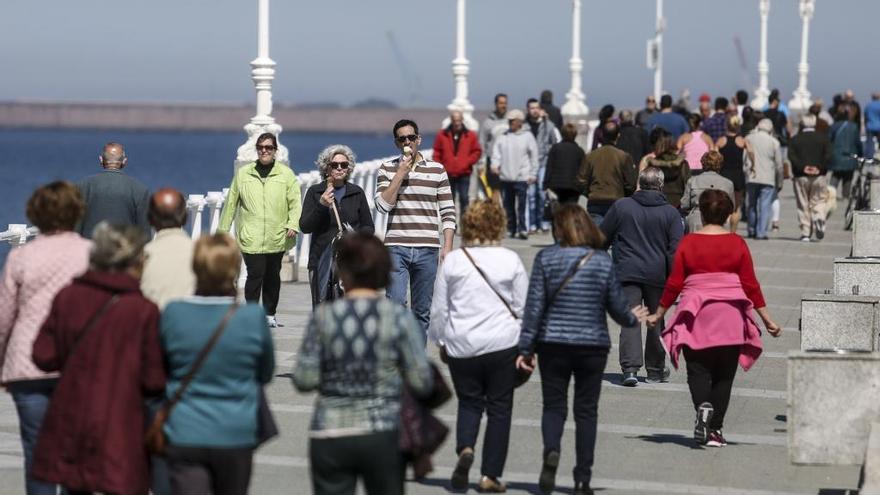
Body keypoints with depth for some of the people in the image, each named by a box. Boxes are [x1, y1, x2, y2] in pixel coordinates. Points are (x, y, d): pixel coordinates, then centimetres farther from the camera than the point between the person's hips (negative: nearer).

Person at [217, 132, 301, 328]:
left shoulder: (286, 174, 6)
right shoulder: (243, 174, 7)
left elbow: (295, 202, 3)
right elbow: (231, 203, 12)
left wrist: (293, 225, -11)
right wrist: (223, 229, 12)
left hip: (277, 238, 1)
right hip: (251, 237, -1)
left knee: (273, 276, 10)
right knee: (255, 274, -11)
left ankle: (270, 314, 24)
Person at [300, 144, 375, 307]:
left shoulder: (357, 193, 12)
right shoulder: (315, 192, 8)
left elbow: (369, 227, 15)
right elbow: (304, 227, 1)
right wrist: (321, 206, -13)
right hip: (322, 260, -1)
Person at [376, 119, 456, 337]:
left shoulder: (437, 170, 8)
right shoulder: (387, 169, 8)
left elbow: (448, 213, 7)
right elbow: (383, 204, -6)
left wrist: (448, 247, -2)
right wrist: (401, 173, -8)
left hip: (427, 249, 1)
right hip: (396, 247, -1)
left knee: (422, 310, 5)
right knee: (395, 303, -13)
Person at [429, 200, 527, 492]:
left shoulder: (453, 261, -1)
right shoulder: (510, 260, -3)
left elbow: (438, 308, 5)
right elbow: (523, 306, 2)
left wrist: (441, 342, 18)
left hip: (461, 346, 1)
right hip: (502, 344, -1)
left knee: (469, 403, 16)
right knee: (499, 408, 8)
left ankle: (465, 449, -12)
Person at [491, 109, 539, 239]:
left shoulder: (527, 136, 3)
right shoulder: (502, 137, 11)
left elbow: (534, 156, 4)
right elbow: (496, 152, 8)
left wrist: (533, 174, -1)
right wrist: (495, 164, -11)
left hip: (521, 177, -4)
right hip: (505, 177, 4)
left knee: (521, 205, -10)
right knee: (508, 206, 7)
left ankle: (522, 229, -9)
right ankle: (510, 229, 15)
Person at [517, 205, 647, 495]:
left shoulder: (546, 258, -5)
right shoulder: (603, 261, -2)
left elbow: (534, 306, -5)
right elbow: (617, 307, 3)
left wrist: (526, 347, -1)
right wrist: (633, 318, 25)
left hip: (553, 345, -1)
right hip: (593, 346, 1)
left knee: (553, 405, 8)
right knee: (586, 410, 9)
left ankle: (551, 451, -21)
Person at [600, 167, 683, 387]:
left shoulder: (621, 206, 1)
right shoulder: (670, 213, -1)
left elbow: (603, 237, 8)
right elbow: (676, 247, -6)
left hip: (627, 272, -1)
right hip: (657, 275, 1)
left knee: (630, 320, -4)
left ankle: (630, 367, -19)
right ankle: (655, 369, 24)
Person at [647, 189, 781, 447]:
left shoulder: (688, 242, 0)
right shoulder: (737, 243, 2)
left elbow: (674, 284, 1)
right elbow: (750, 285, 2)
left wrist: (658, 314, 13)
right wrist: (767, 319, 9)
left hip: (697, 317, -1)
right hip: (730, 319, 1)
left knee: (698, 371, 3)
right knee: (724, 375, 8)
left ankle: (703, 407, -26)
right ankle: (715, 430, 7)